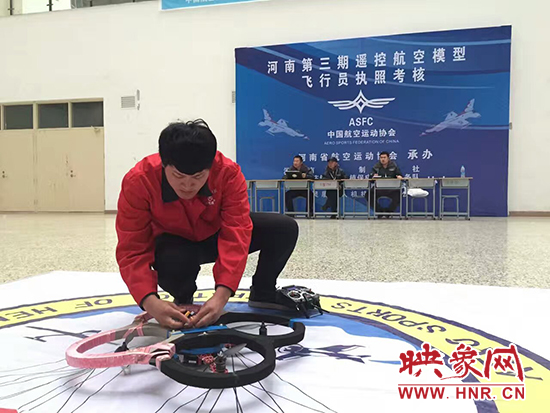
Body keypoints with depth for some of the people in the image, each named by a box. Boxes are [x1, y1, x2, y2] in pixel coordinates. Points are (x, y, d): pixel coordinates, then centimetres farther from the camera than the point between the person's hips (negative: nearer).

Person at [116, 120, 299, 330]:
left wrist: (222, 294, -45)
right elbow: (132, 251, -29)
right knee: (174, 260, -40)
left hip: (216, 235, 2)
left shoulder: (228, 172, -29)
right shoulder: (138, 181, -30)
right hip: (174, 243, -1)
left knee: (285, 228, -18)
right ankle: (182, 300, 0)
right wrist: (150, 302, -46)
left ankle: (262, 294, 10)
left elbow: (236, 236, -33)